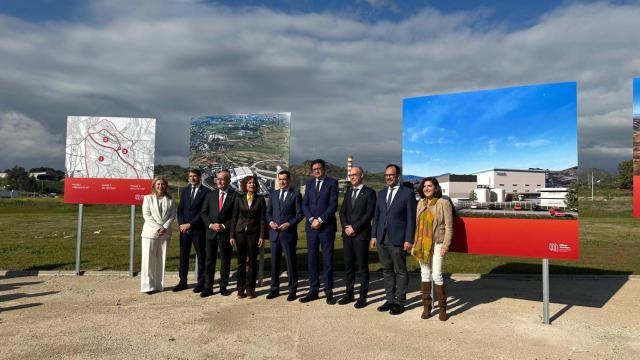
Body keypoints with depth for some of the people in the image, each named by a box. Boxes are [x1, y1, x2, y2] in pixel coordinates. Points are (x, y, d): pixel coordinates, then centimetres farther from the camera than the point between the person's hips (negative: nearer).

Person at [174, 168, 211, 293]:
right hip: (184, 228, 5)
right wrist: (181, 224, -4)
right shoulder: (185, 190, 12)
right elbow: (180, 209, 10)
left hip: (198, 228, -4)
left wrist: (190, 224, -12)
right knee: (183, 255, 8)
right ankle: (182, 281, 18)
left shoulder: (206, 192, -5)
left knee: (201, 256, 3)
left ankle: (201, 282, 12)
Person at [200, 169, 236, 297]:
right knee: (209, 261, 6)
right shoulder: (211, 194, 7)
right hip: (211, 232, 3)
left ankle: (223, 287, 22)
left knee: (225, 261, 8)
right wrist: (211, 224, -8)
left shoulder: (234, 195, -5)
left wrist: (224, 226, -14)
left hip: (226, 233, -3)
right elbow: (203, 212, 6)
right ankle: (208, 287, 16)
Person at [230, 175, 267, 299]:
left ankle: (250, 289, 14)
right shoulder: (239, 198, 5)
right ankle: (240, 289, 16)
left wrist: (262, 236, -6)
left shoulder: (260, 199, 2)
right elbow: (234, 218, 6)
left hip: (254, 233, -1)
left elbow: (262, 218, 0)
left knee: (252, 261, 4)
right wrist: (232, 235, 1)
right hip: (241, 232, 1)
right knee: (241, 262, 6)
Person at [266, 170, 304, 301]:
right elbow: (268, 212, 15)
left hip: (289, 233, -4)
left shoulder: (296, 194, -1)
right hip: (274, 233, 4)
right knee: (274, 262, 11)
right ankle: (274, 289, 23)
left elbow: (300, 214, -4)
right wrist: (270, 222, -4)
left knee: (291, 262, 3)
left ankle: (292, 290, 15)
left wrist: (289, 223, -16)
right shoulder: (273, 194, 13)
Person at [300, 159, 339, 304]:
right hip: (311, 227, 4)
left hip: (327, 227, -4)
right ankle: (313, 290, 16)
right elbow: (304, 204, 8)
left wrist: (320, 220, -14)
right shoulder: (309, 184, 13)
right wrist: (311, 219, -8)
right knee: (312, 259, 7)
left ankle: (328, 291, 11)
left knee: (327, 259, 2)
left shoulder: (332, 182, 0)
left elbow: (333, 205, -9)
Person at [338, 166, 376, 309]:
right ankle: (349, 294, 20)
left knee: (362, 266, 1)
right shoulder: (348, 193, 16)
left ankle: (363, 297, 10)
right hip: (347, 234, 6)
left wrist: (354, 228, -13)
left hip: (361, 234, -6)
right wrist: (346, 227, -4)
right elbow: (342, 212, 13)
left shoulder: (369, 192, -4)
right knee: (348, 265, 10)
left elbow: (369, 214, -11)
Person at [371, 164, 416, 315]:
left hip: (397, 239, -5)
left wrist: (408, 240, -10)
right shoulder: (381, 193, 13)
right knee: (387, 270, 12)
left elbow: (411, 218, -6)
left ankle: (400, 302, 15)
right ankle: (390, 299, 23)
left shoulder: (408, 193, -3)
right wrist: (374, 236, 10)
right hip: (382, 238, 5)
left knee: (400, 271, 4)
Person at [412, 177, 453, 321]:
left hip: (436, 244, -5)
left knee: (436, 275, -8)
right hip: (421, 244, 5)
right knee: (425, 275, 9)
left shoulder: (443, 203, -5)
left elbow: (449, 227, -6)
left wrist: (445, 246, -12)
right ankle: (426, 306, 19)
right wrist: (414, 245, 11)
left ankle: (442, 307, 10)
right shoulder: (420, 203, 9)